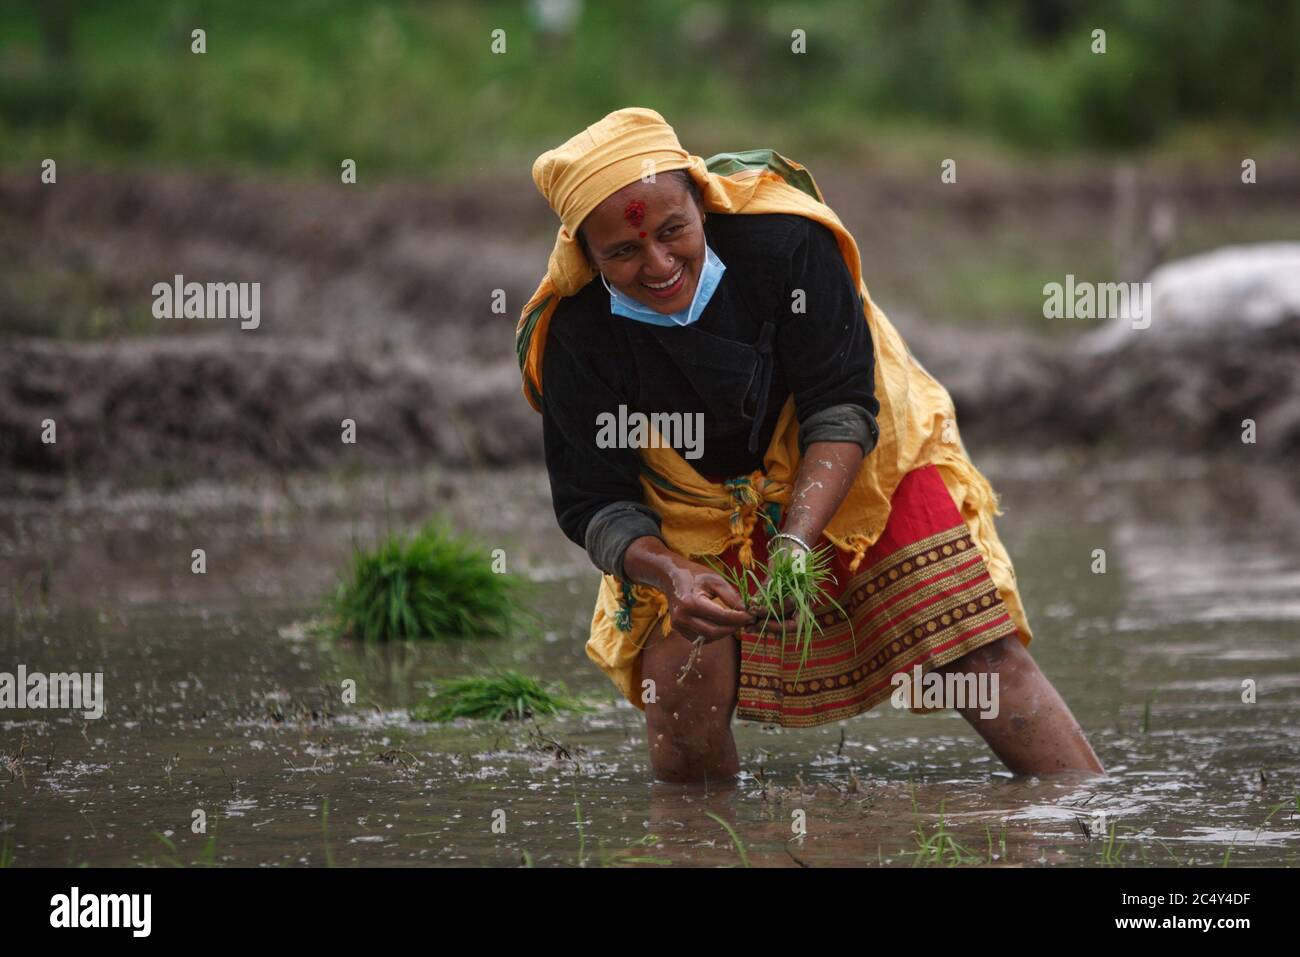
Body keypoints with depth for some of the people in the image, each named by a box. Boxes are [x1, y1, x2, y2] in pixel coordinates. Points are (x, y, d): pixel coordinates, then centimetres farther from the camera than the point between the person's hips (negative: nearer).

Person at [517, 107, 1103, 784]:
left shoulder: (782, 241, -25)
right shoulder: (569, 338, -20)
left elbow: (842, 406, -21)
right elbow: (595, 504, -16)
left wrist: (795, 542, -36)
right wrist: (673, 576, -37)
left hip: (853, 473, -1)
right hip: (701, 533, 1)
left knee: (985, 658, -10)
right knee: (681, 721, -16)